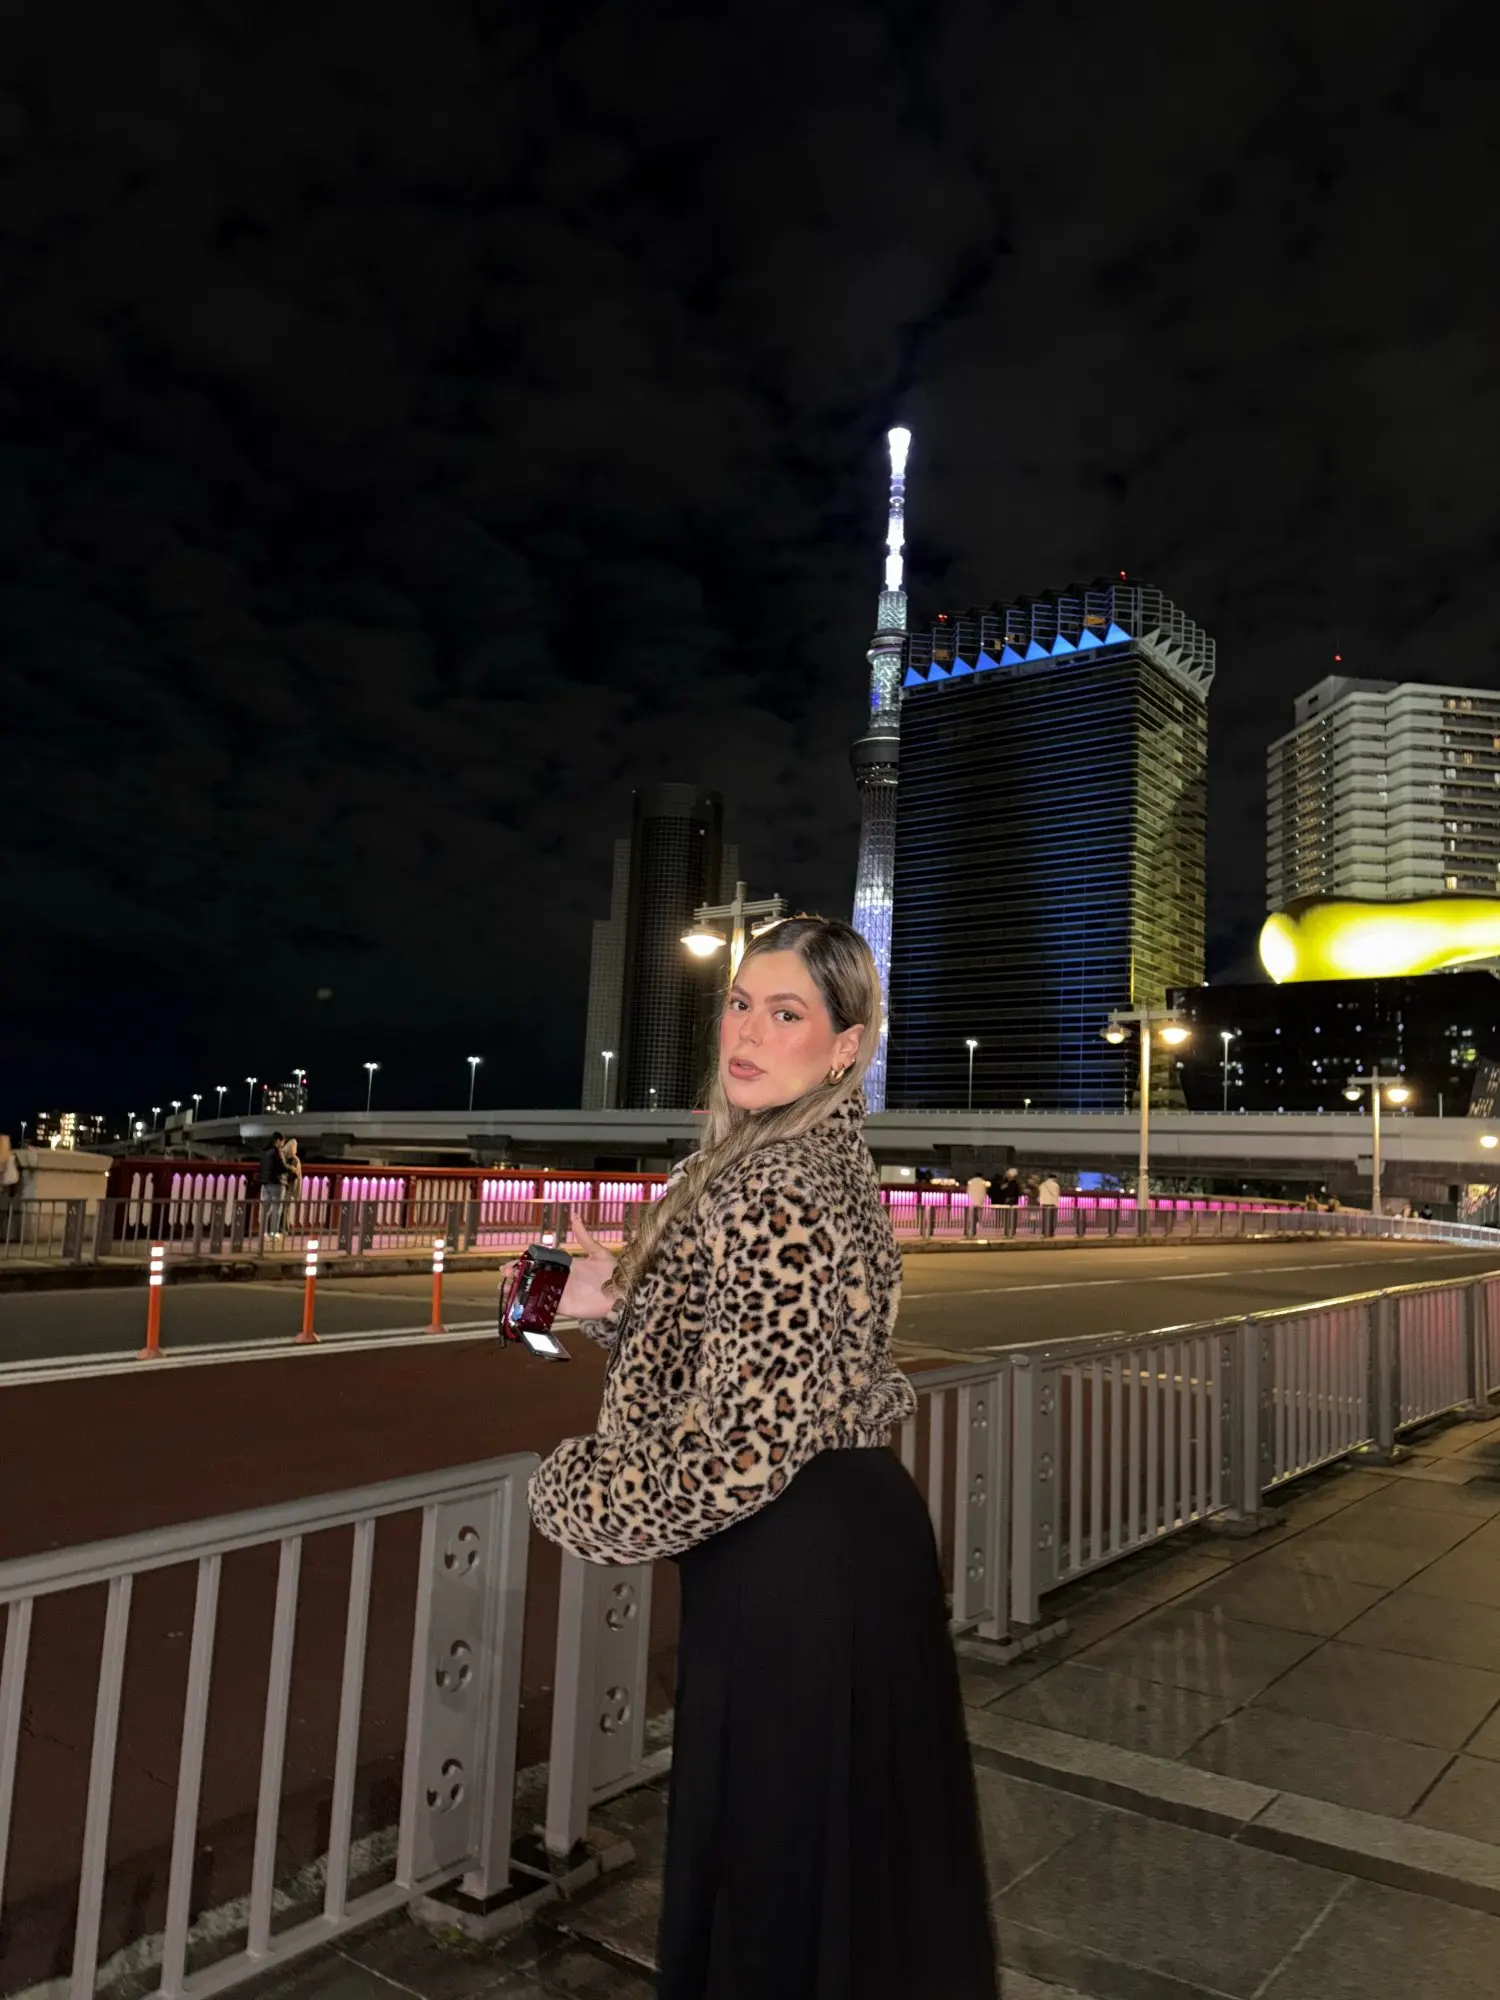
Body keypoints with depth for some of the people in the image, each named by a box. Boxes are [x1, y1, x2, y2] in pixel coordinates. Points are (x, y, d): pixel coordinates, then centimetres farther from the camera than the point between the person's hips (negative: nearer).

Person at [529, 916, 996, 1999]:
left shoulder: (777, 1193, -25)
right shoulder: (826, 1159, 6)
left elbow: (742, 1445, -26)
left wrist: (575, 1491, -11)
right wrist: (616, 1301, 5)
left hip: (793, 1563, -9)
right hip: (856, 1528, 9)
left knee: (776, 1857, 13)